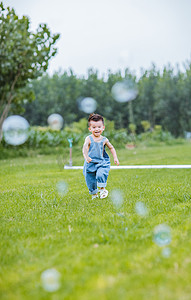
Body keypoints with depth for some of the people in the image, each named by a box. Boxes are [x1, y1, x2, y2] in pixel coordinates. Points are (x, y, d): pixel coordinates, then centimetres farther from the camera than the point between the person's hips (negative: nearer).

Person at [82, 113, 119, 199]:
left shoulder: (104, 140, -1)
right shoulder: (89, 139, -8)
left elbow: (111, 148, 14)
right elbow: (84, 148, -23)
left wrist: (115, 158, 4)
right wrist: (86, 157, -41)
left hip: (102, 163, 0)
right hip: (90, 163, 0)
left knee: (100, 175, -26)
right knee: (90, 180, 6)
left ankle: (102, 189, -1)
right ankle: (94, 193, 30)